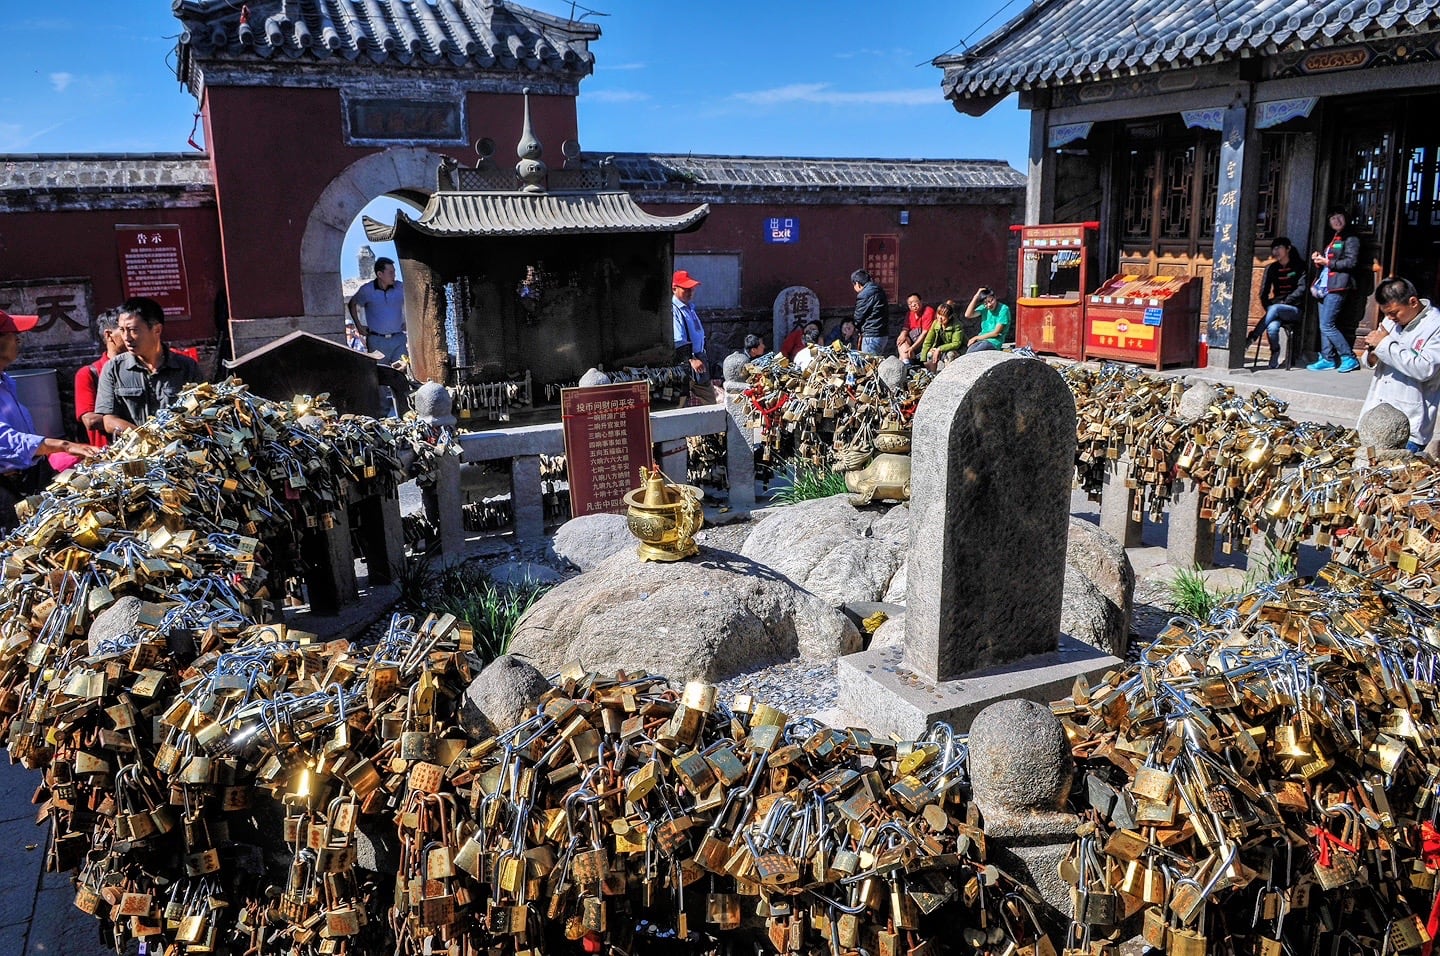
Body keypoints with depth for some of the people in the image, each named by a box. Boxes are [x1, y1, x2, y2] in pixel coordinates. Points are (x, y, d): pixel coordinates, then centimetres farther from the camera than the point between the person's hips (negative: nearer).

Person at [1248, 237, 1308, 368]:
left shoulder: (1299, 267, 2)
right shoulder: (1272, 268, 12)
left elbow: (1302, 289, -8)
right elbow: (1263, 292, 9)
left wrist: (1283, 302, -16)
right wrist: (1268, 308, -5)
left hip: (1295, 309, -2)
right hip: (1276, 312, 2)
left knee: (1275, 309, -37)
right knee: (1272, 327, -33)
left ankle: (1251, 339, -38)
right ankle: (1275, 353, -10)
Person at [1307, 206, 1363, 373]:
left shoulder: (1350, 238, -3)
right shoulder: (1332, 239, 23)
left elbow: (1351, 262, -13)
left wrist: (1327, 262, -12)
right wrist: (1318, 259, 11)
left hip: (1337, 286, -9)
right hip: (1325, 286, 9)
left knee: (1327, 325, -12)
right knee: (1324, 325, 7)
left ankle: (1349, 358, -5)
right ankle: (1327, 359, 12)